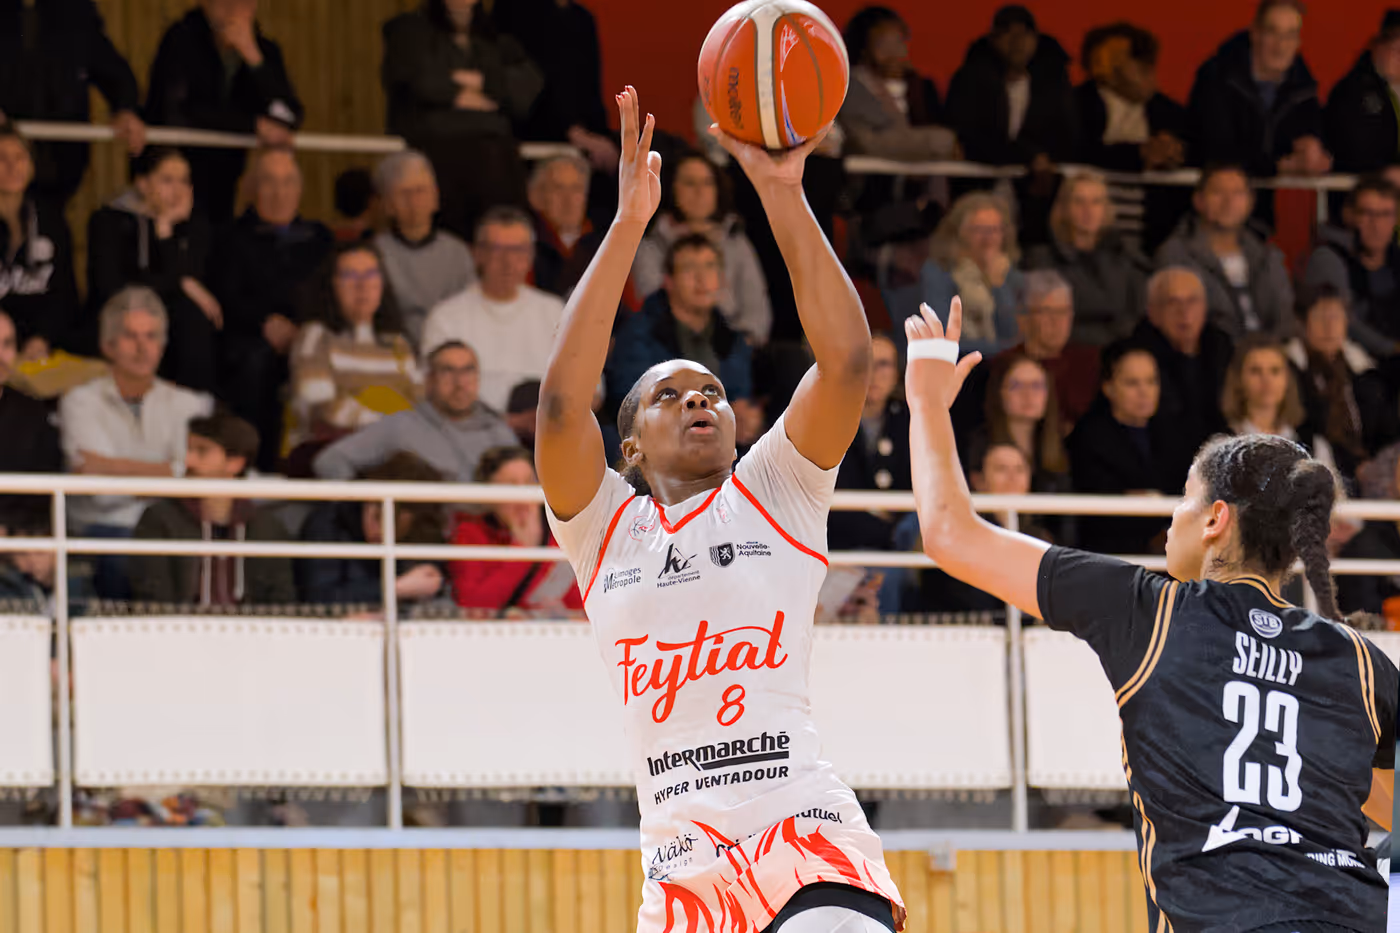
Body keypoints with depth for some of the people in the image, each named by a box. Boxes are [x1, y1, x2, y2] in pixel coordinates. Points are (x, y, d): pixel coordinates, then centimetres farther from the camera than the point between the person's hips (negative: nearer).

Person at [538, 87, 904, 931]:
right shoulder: (603, 529, 15)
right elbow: (564, 397, -1)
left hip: (808, 845, -3)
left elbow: (848, 357, -1)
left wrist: (784, 195, -8)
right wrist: (629, 224, -5)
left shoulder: (774, 495, 13)